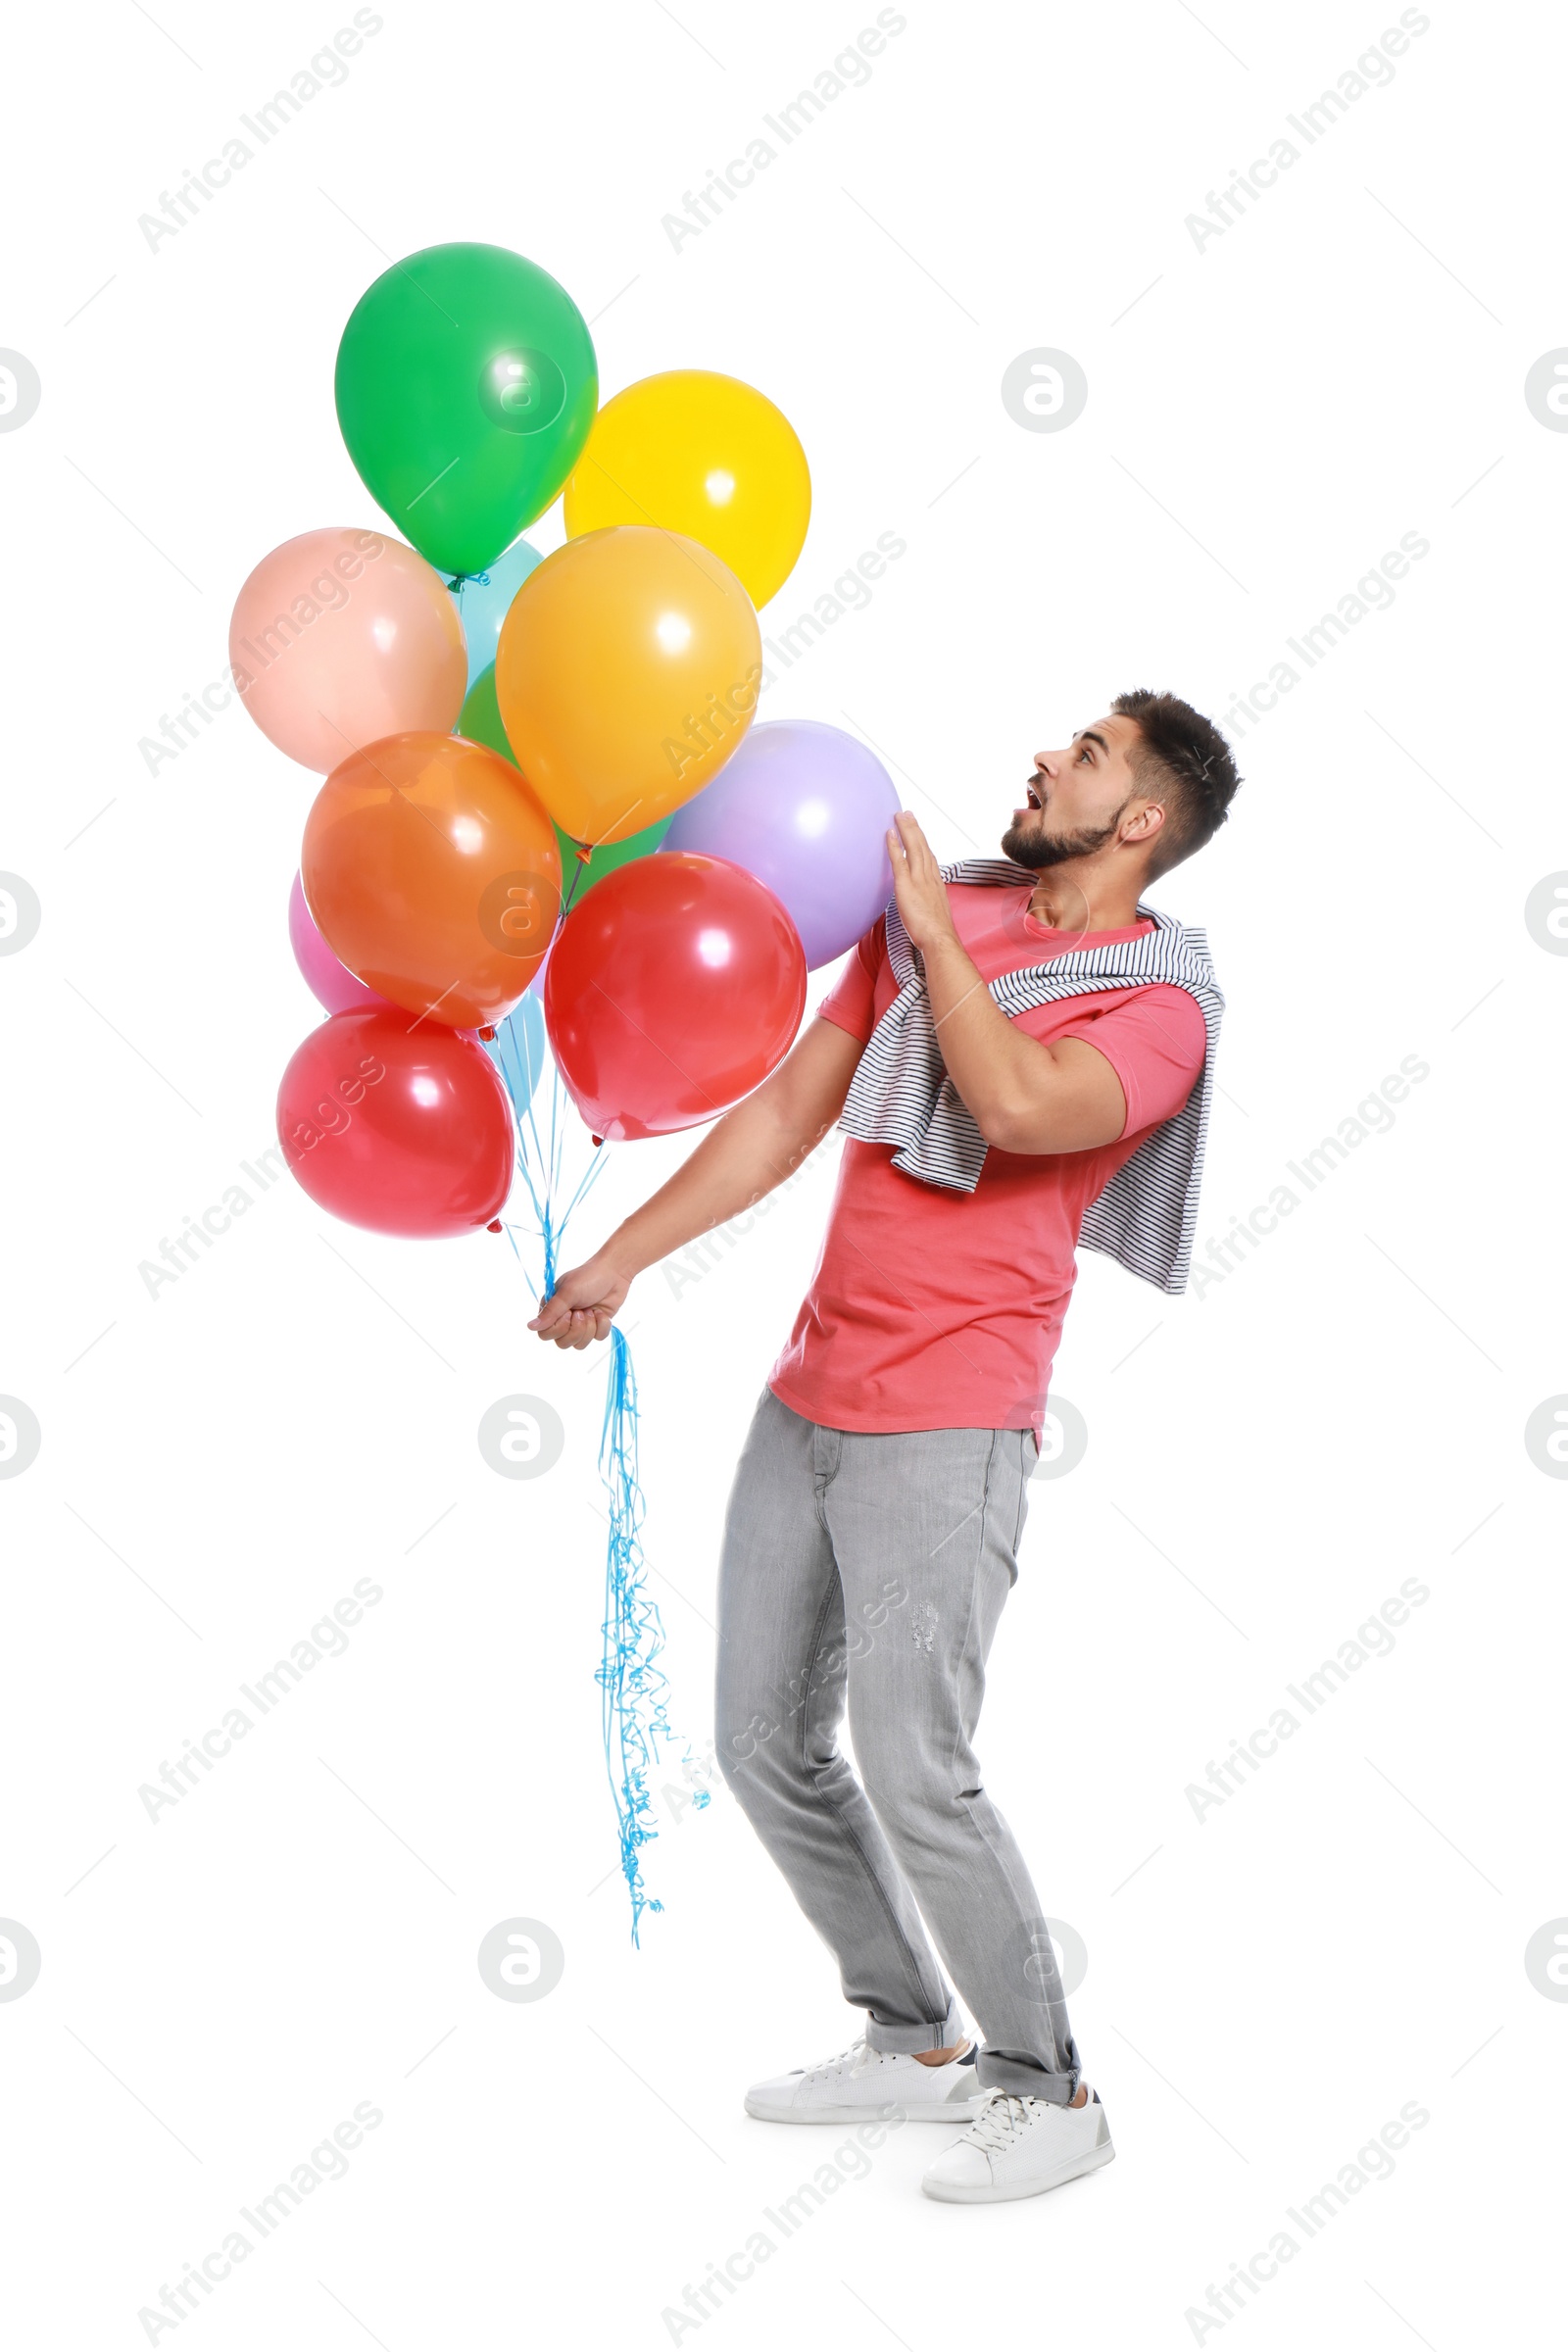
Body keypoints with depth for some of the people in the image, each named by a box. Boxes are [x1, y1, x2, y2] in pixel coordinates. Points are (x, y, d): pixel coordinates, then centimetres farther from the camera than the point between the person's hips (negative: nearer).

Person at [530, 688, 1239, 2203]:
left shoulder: (1159, 1002, -6)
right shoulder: (927, 912, 12)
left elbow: (1019, 1106, -27)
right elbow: (788, 1111, 12)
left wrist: (933, 931, -12)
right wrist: (618, 1261, 8)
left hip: (946, 1424, -7)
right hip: (808, 1395, 7)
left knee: (912, 1769, -12)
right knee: (764, 1746, 11)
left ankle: (1048, 2091, 9)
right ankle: (912, 2039, 28)